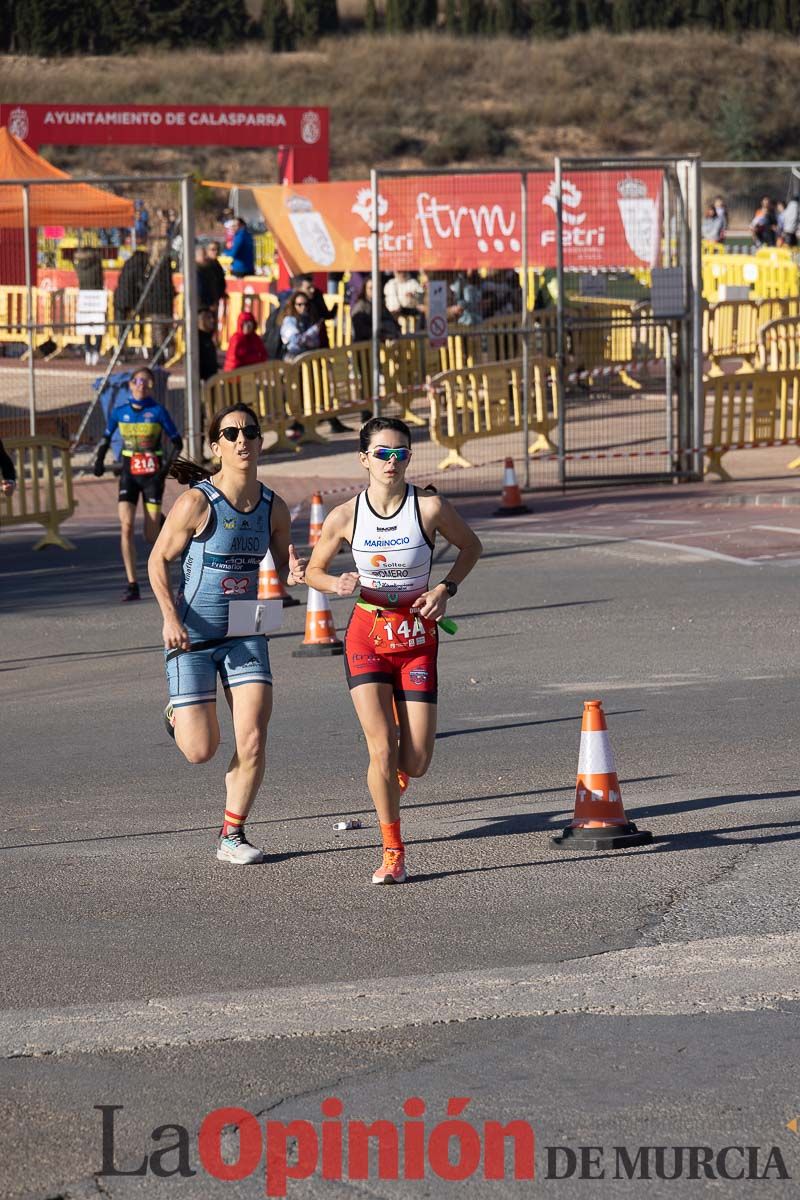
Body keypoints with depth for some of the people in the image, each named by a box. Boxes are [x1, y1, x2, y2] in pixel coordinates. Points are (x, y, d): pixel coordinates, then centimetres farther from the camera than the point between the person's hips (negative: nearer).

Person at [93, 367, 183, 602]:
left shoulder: (157, 412, -4)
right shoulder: (119, 412, 3)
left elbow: (176, 442, -1)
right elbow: (106, 437, 18)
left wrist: (167, 466, -14)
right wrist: (99, 460, 4)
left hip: (152, 474, -2)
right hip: (129, 474, 2)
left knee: (151, 534, -1)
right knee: (126, 526, -15)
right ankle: (132, 585, -14)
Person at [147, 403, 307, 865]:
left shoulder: (273, 507, 0)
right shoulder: (198, 501, -14)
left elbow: (283, 567, 14)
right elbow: (159, 560, -6)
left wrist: (295, 574, -11)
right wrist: (171, 617, -18)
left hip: (245, 635, 4)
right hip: (192, 635, -4)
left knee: (253, 741, -8)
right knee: (200, 751, -3)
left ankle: (232, 835, 10)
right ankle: (178, 714, 34)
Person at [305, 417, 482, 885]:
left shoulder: (431, 507, -11)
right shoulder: (344, 516, -8)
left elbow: (471, 547, 7)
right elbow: (314, 570, 7)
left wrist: (445, 589, -8)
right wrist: (337, 584, -15)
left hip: (417, 639, 0)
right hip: (367, 634, 0)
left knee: (415, 765, -4)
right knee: (382, 749, -12)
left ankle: (398, 766, 36)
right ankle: (392, 852, 5)